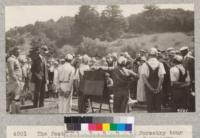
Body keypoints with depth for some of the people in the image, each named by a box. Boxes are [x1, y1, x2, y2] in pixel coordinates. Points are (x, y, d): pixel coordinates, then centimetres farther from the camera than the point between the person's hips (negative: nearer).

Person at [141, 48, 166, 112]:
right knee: (158, 106, 8)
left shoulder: (145, 64, -4)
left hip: (148, 87, -1)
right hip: (158, 87, 1)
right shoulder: (160, 64, -2)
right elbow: (162, 76, -9)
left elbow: (143, 76, -12)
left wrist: (150, 87, -10)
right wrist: (158, 87, -7)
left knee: (150, 105, 5)